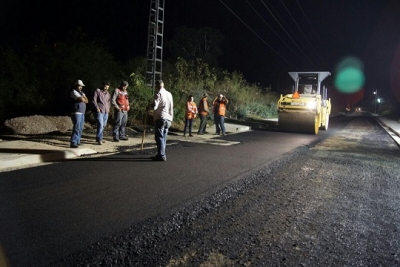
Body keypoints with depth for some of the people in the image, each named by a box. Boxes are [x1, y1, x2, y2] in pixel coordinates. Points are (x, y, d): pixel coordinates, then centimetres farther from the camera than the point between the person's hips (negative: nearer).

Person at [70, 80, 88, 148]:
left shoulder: (81, 93, 21)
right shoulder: (74, 92, -5)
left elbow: (86, 101, 8)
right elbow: (82, 99, -16)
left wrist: (82, 99, -9)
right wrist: (84, 99, 3)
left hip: (82, 113, 9)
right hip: (76, 112, -9)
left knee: (80, 128, 10)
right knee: (77, 128, -15)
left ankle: (77, 141, 17)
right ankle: (73, 143, -15)